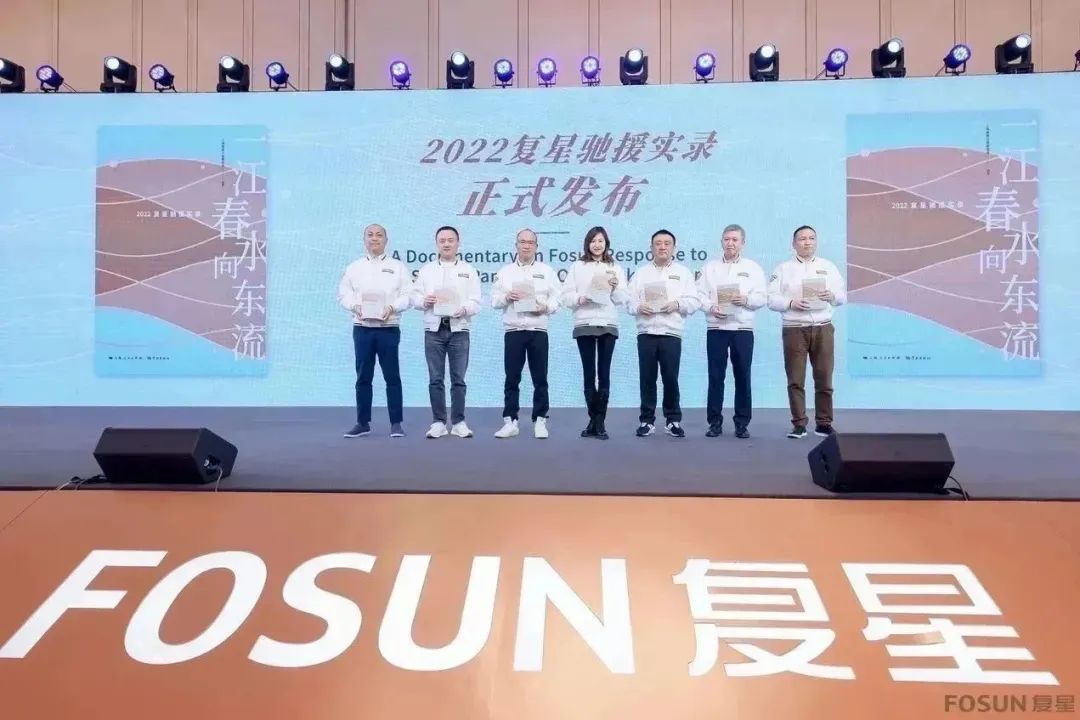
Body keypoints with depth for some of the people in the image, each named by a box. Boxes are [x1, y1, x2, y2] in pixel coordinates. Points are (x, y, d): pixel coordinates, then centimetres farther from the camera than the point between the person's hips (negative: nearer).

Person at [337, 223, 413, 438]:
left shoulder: (398, 266, 8)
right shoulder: (354, 267, 14)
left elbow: (408, 295, 1)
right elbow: (344, 293, 8)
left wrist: (393, 307, -16)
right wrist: (355, 306, -11)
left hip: (389, 328, -2)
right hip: (362, 328, 2)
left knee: (392, 376, -1)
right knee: (363, 377, 5)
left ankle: (396, 423, 5)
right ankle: (363, 422, 13)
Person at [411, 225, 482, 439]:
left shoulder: (468, 270, 9)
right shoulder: (426, 270, 13)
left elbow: (475, 301, 1)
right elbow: (415, 297, 9)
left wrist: (465, 310, -19)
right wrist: (424, 300, -13)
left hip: (458, 329, -1)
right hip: (434, 329, 1)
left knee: (458, 379, 1)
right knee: (435, 379, 2)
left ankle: (458, 423, 8)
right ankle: (438, 422, 9)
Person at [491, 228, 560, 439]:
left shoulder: (547, 271, 11)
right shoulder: (505, 271, 11)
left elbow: (556, 298, 4)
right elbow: (494, 300, 7)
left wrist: (546, 307, -16)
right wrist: (506, 297, -13)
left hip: (538, 330, 0)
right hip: (513, 331, 0)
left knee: (540, 379, 2)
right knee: (511, 378, 2)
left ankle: (540, 421, 10)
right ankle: (510, 421, 8)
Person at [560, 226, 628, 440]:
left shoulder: (615, 268, 13)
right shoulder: (577, 267, 9)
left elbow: (621, 299, 8)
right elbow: (565, 296, 4)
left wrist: (615, 287, -10)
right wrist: (579, 299, -14)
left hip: (608, 325, 1)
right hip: (584, 325, 0)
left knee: (604, 374, -3)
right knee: (589, 374, 2)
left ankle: (599, 422, 1)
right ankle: (594, 420, 11)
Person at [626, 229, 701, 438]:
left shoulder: (683, 272, 13)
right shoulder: (641, 272, 15)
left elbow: (694, 301, 5)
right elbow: (629, 301, 8)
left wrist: (677, 304, -12)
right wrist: (638, 307, -12)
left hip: (671, 333, -1)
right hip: (646, 332, 1)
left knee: (671, 378, -1)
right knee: (647, 378, 2)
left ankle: (673, 420, 12)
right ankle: (647, 420, 11)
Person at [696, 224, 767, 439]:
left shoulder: (753, 268, 10)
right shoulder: (709, 268, 12)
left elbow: (762, 298, 2)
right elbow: (700, 295, 3)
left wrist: (746, 300, -16)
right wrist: (711, 307, -15)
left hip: (743, 328, 0)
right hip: (716, 328, 0)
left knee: (742, 376, 2)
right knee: (715, 376, 0)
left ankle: (742, 423, 10)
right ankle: (715, 422, 7)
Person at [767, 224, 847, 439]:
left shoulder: (828, 267, 13)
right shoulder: (783, 268, 7)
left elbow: (843, 296, 9)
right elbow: (771, 299, -1)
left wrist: (832, 296, -12)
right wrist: (791, 303, -17)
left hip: (822, 328, 2)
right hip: (794, 329, -2)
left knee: (824, 379, 4)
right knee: (796, 380, -1)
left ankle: (824, 423, 13)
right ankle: (799, 424, 6)